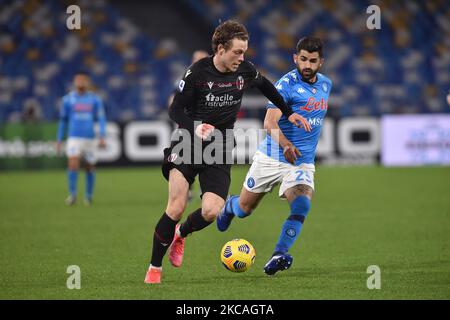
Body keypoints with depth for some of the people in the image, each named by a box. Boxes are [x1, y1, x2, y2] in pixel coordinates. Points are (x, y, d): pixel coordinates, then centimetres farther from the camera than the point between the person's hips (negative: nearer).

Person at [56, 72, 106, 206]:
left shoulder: (95, 99, 5)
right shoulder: (68, 99, 5)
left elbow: (101, 119, 3)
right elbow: (63, 121, 12)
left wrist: (102, 137, -10)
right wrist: (59, 140, 10)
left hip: (89, 138, 1)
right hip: (74, 138, -1)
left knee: (90, 167, 7)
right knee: (73, 165, -18)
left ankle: (89, 195, 23)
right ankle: (72, 194, -9)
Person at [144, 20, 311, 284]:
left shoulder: (245, 71, 0)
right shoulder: (197, 72, -11)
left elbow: (264, 85, 23)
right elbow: (175, 110, -7)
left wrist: (288, 113, 26)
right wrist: (195, 127, -26)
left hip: (220, 152, 3)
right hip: (190, 144, -3)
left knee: (211, 211, -16)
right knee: (176, 208, -17)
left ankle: (180, 234, 19)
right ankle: (154, 269, 0)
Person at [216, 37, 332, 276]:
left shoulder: (325, 84, 6)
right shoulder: (286, 84, -16)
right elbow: (270, 122, -30)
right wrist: (285, 144, -49)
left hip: (302, 164, 3)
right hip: (271, 159, -3)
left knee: (302, 205, -26)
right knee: (244, 209, 14)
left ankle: (278, 256, -29)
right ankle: (229, 205, 50)